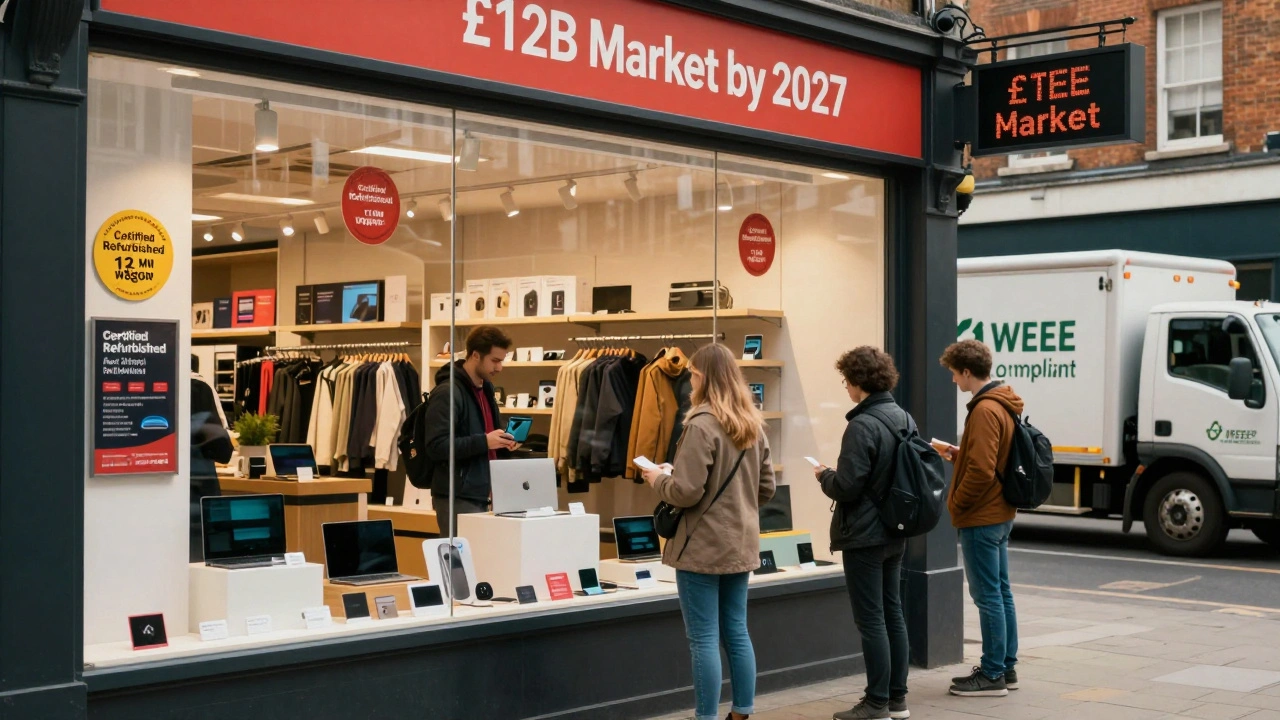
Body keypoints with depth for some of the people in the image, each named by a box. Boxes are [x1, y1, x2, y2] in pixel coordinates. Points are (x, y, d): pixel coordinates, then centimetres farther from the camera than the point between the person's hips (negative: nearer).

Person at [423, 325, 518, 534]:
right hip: (457, 498, -9)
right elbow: (436, 447, -21)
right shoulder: (447, 392, -14)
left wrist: (501, 442, 5)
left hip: (480, 495, 9)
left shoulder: (485, 389, 15)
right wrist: (484, 442, -24)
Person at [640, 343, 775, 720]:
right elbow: (766, 488, 14)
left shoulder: (701, 425, -17)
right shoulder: (753, 425, 8)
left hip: (703, 546, -8)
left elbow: (686, 492, -19)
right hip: (741, 543, 8)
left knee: (704, 641, -1)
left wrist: (658, 479, -1)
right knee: (737, 634, 14)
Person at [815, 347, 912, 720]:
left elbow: (846, 487, -22)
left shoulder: (862, 426, -20)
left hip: (864, 536, -8)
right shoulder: (905, 419, 6)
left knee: (871, 620, -2)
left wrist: (824, 475, -1)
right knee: (893, 614, 14)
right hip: (895, 534, 9)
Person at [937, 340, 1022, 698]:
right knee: (1001, 592, 14)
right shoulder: (1003, 405, 11)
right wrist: (958, 454, 13)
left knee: (988, 596, -4)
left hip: (981, 519, -10)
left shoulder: (985, 410, -19)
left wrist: (955, 504, -12)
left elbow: (981, 470, -24)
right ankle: (1006, 667, 22)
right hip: (1001, 514, 10)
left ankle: (992, 675, 2)